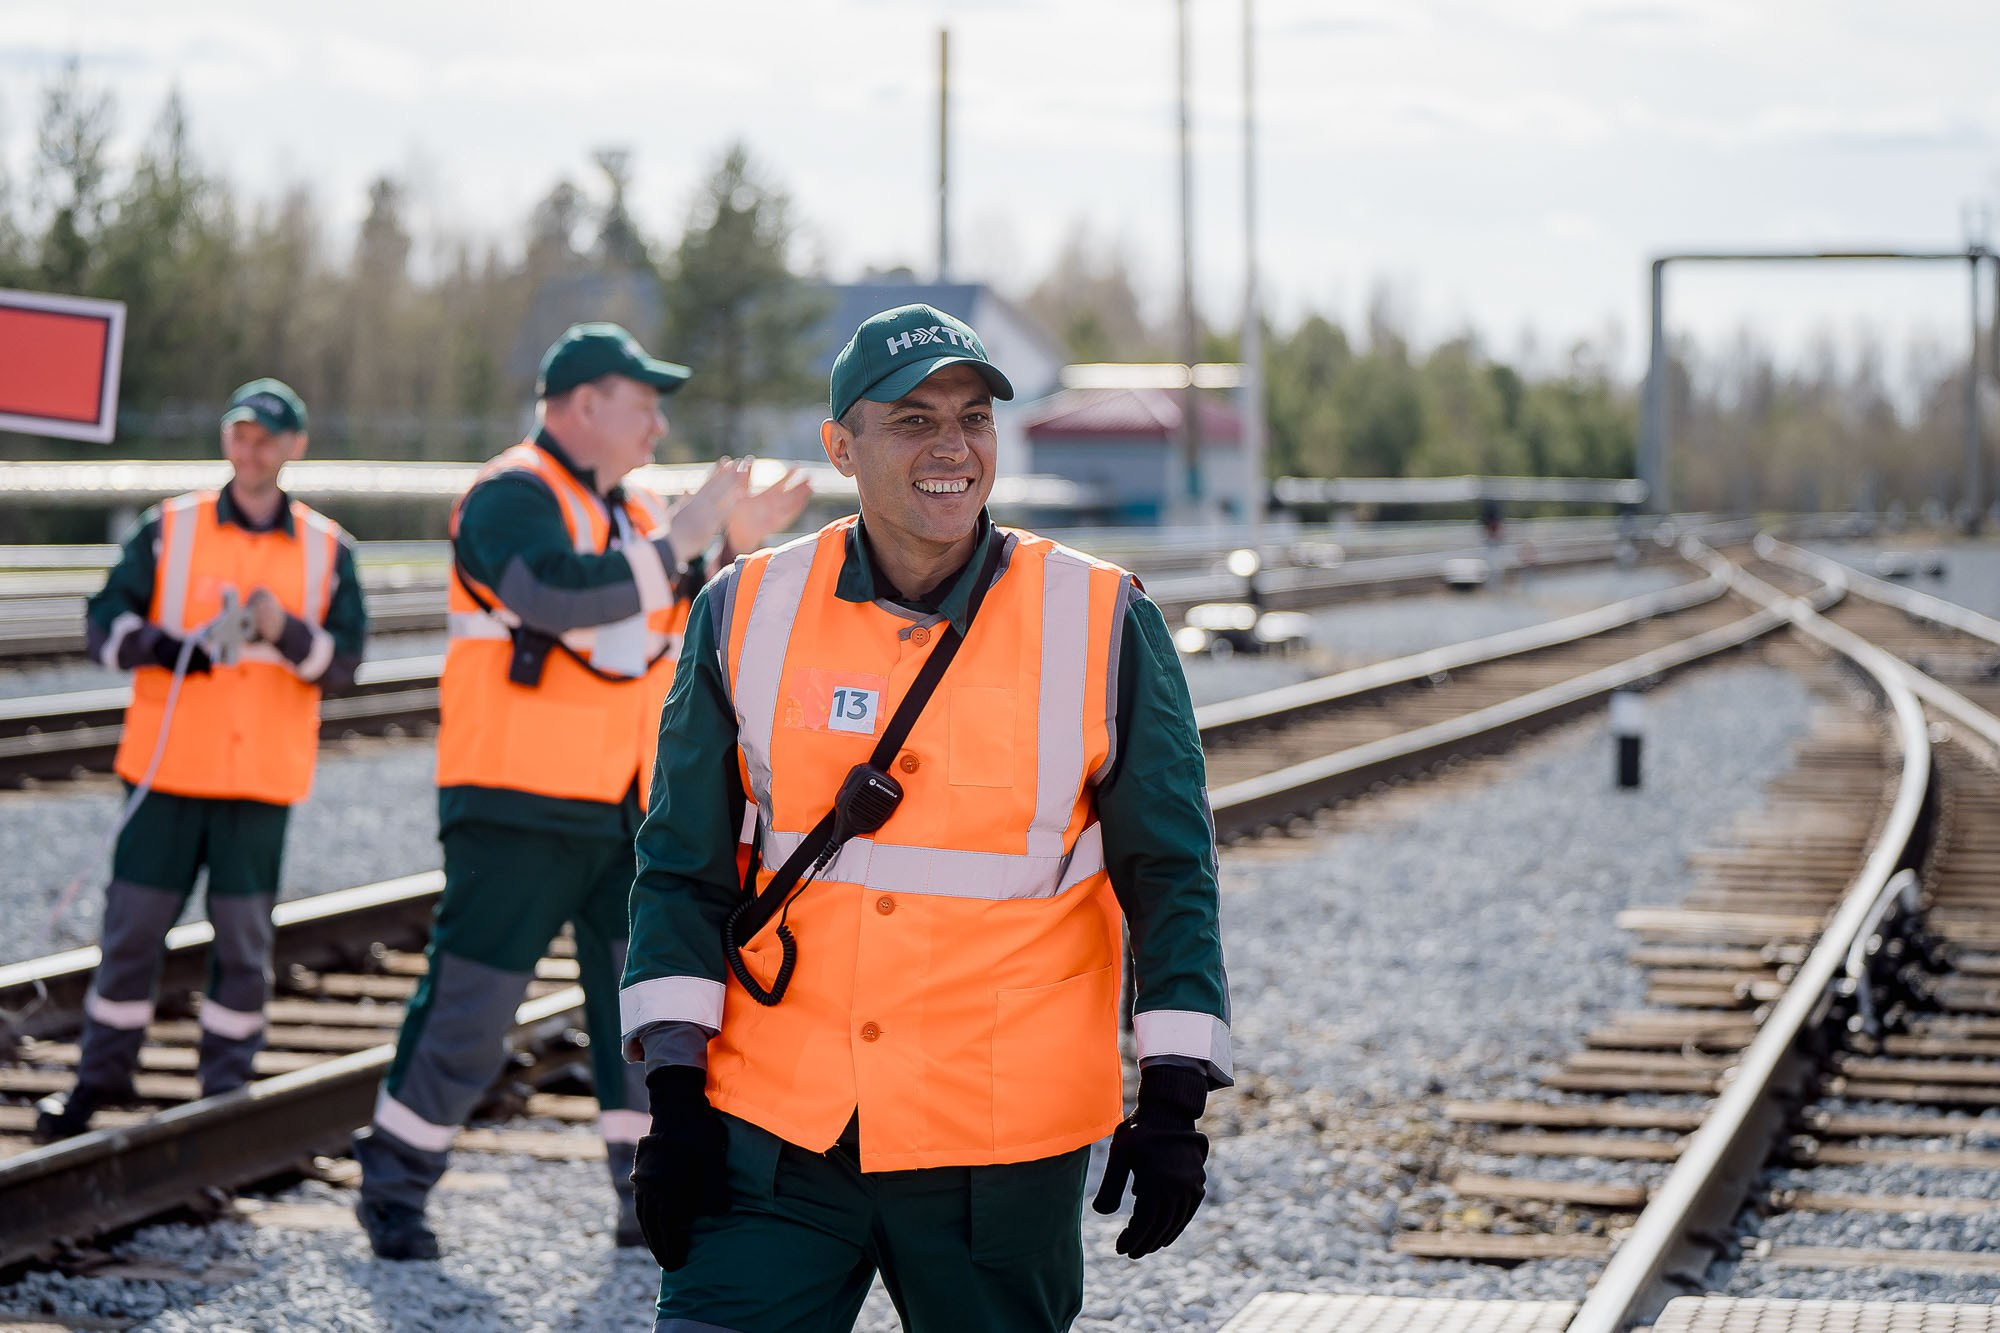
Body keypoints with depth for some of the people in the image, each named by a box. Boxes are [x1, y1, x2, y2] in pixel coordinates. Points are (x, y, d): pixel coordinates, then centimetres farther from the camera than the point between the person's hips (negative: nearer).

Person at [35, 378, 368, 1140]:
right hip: (169, 765, 0)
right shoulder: (170, 529, 3)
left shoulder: (327, 550, 6)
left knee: (244, 939, 1)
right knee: (133, 926, 3)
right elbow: (104, 622, -3)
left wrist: (287, 633, -19)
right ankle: (101, 1076, 16)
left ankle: (226, 1087, 12)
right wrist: (169, 647, -21)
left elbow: (343, 662, 0)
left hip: (263, 777, 0)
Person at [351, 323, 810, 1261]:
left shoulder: (633, 513, 18)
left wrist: (740, 547, 5)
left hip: (623, 810, 8)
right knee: (470, 1009, -3)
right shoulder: (513, 497, -9)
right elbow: (559, 593, -27)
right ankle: (393, 1192, 10)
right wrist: (678, 544, -21)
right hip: (516, 807, -8)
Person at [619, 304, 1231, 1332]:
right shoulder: (746, 615, 3)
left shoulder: (1103, 625, -1)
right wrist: (677, 1093, 0)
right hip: (774, 1128, 1)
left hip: (1000, 1149, -1)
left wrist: (1173, 1103, -3)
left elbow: (1171, 878, 3)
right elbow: (684, 869, 7)